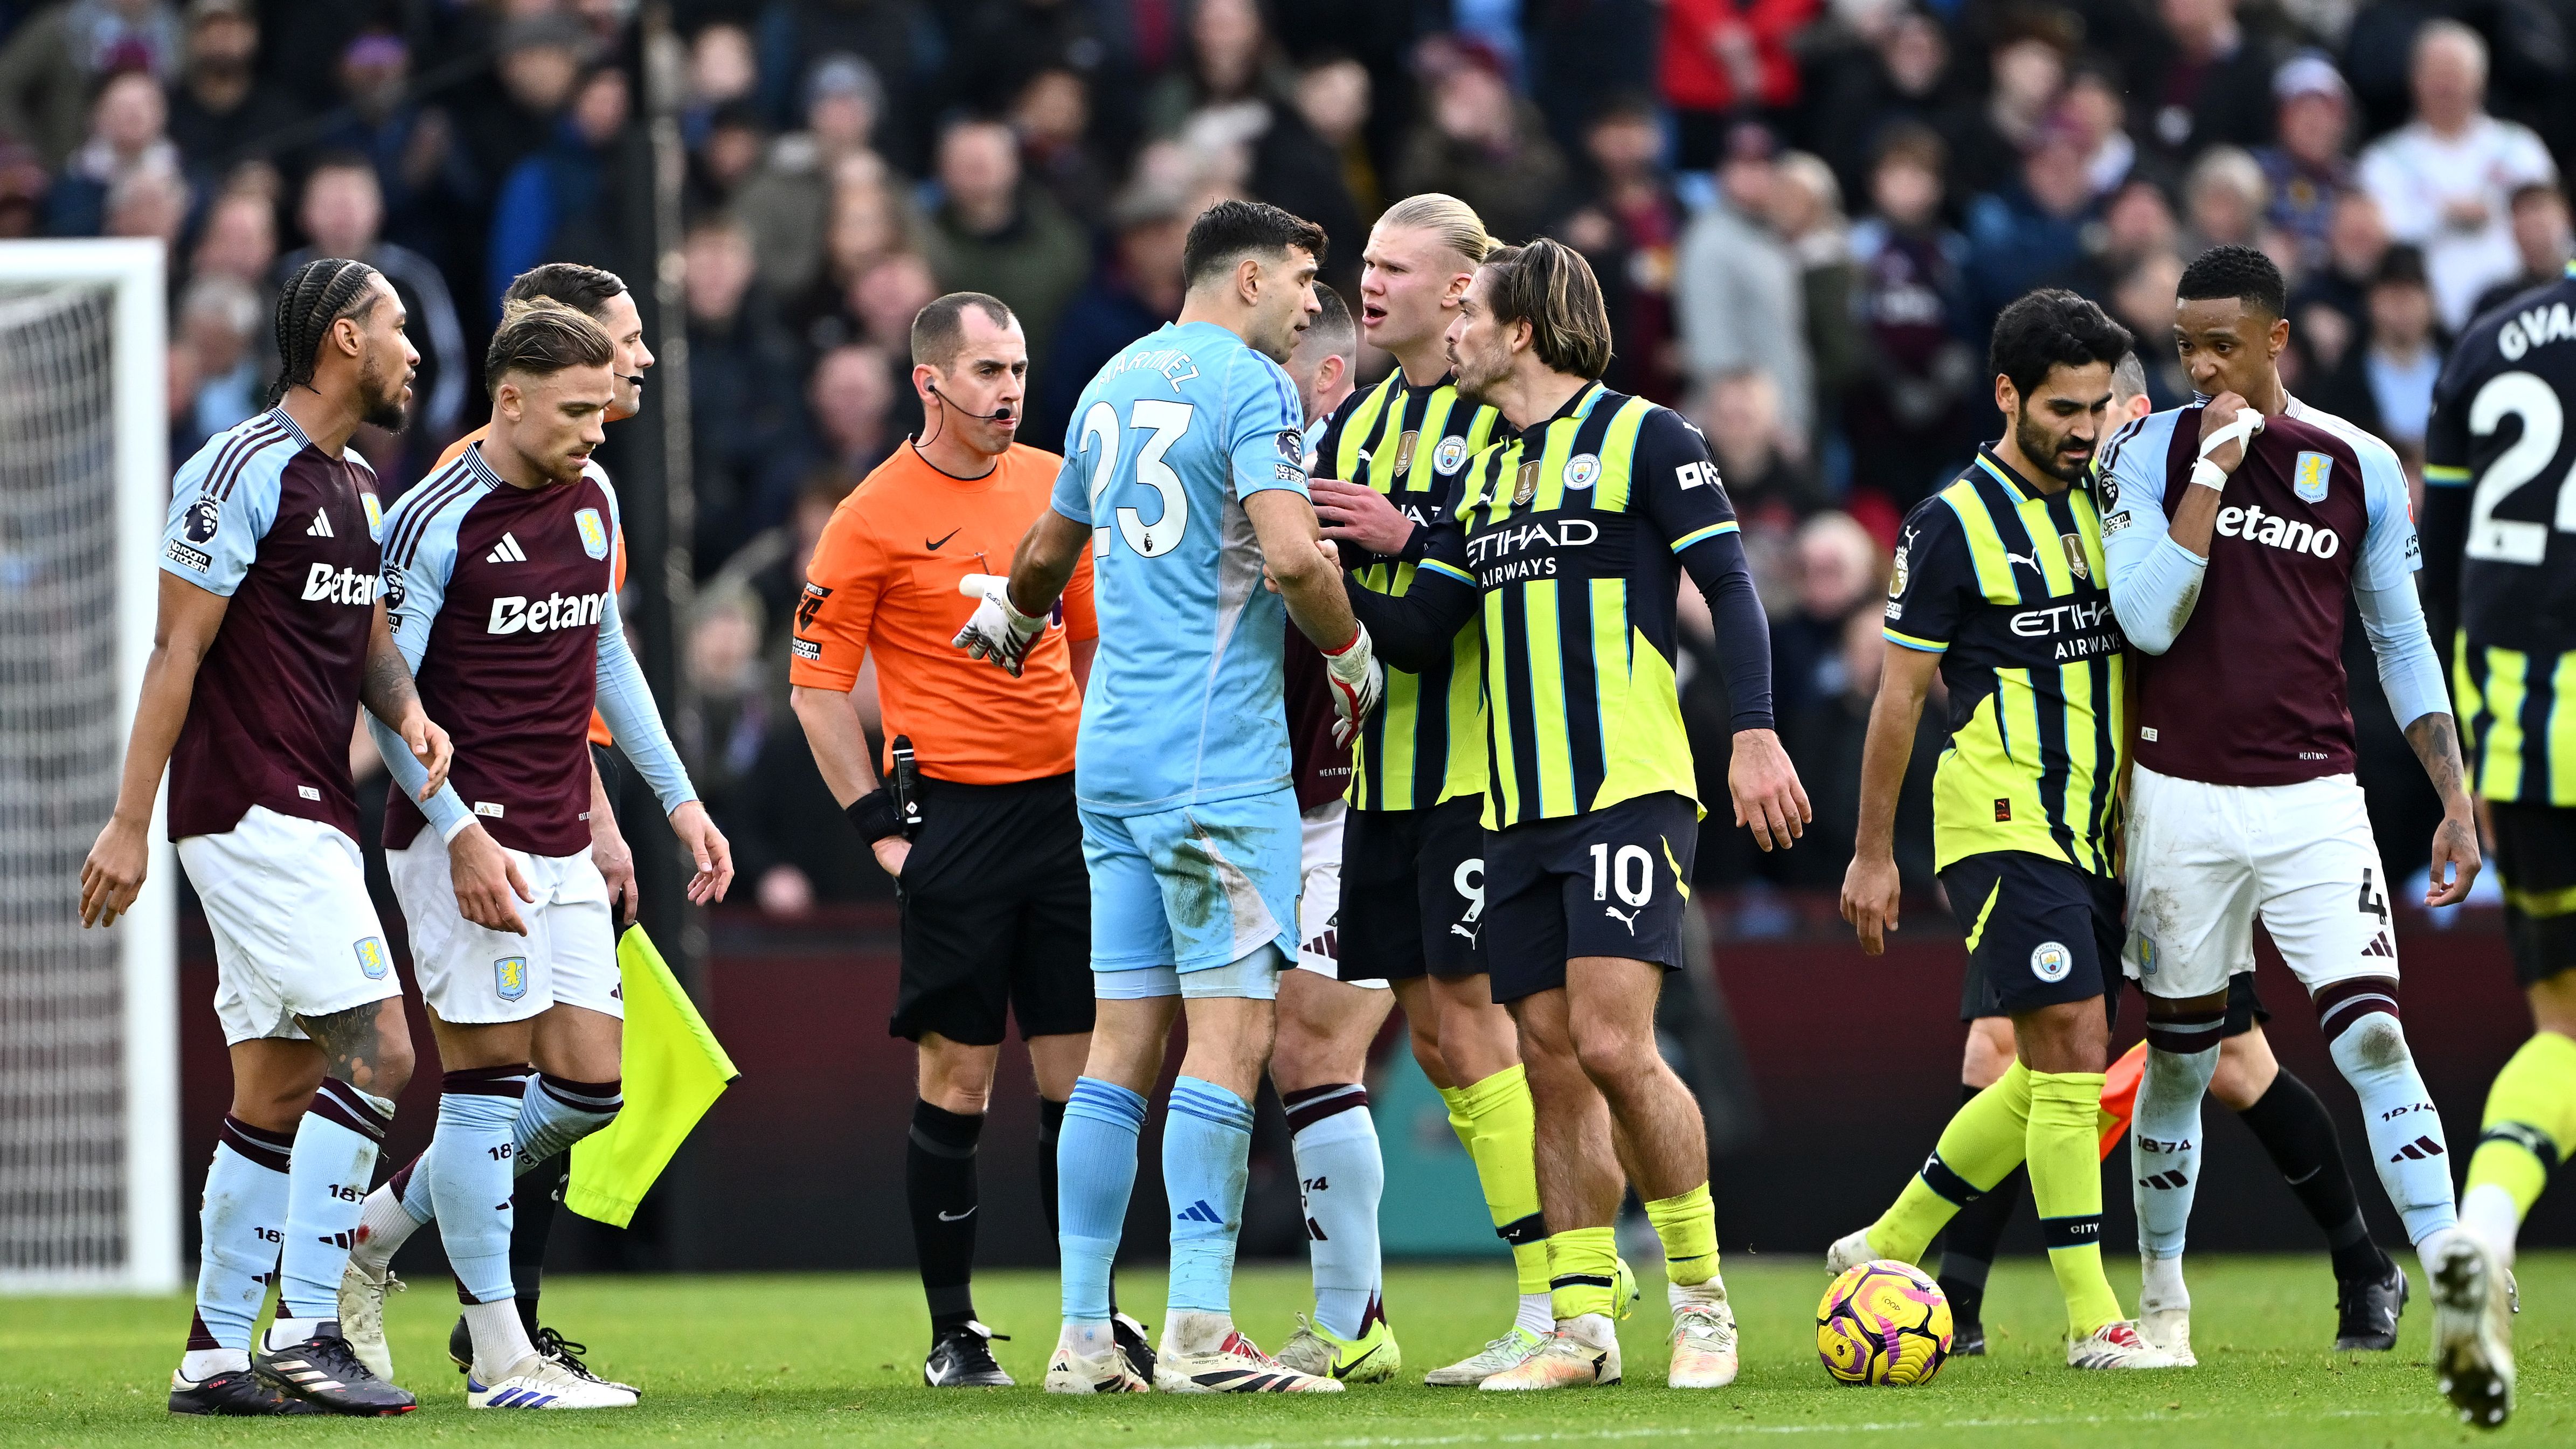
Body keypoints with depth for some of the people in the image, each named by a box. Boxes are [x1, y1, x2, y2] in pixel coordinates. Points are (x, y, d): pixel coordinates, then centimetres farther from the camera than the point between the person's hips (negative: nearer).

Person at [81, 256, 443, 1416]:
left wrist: (408, 714, 3)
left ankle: (216, 1354, 12)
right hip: (253, 814, -9)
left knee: (279, 1093, 8)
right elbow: (178, 648, -13)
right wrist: (130, 822, -14)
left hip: (311, 818, 9)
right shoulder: (244, 469, -11)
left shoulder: (356, 484, 17)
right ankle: (306, 1332, -14)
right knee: (376, 1051, -15)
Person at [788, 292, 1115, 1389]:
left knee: (1081, 1073, 4)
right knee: (956, 1081, -3)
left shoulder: (1057, 486, 10)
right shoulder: (875, 517, -5)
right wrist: (879, 825, -7)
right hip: (956, 813, -4)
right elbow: (816, 686, -2)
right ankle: (953, 1333, 5)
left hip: (1067, 804, 4)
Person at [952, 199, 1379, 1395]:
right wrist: (1349, 650, -3)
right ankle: (1199, 1332, -13)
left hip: (1113, 751, 8)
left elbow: (1050, 547, 32)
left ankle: (1084, 1337, 7)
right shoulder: (1250, 386, -8)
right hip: (1219, 753, -8)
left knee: (1124, 1039, 8)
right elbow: (1292, 555, -21)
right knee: (1230, 1031, -8)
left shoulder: (1114, 384, 17)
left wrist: (1010, 618, 53)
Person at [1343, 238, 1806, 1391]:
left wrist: (1755, 735, -16)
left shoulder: (1641, 437, -3)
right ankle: (1581, 1326, 6)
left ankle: (1702, 1298, -2)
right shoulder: (1485, 475, 19)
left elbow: (1730, 588, -7)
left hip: (1629, 790, -7)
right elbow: (1418, 635, 18)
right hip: (1520, 810, 7)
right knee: (1552, 1067, 3)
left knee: (1612, 1045, -16)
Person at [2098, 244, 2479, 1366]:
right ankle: (2163, 1301, 24)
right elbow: (2148, 621, -12)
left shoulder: (2361, 468, 4)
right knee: (2179, 1055, 9)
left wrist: (2455, 801, 5)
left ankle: (2453, 1274, -21)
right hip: (2181, 798, 0)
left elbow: (2402, 644, 11)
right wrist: (2213, 468, -16)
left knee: (2373, 1037, -15)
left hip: (2313, 800, 0)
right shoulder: (2151, 453, 0)